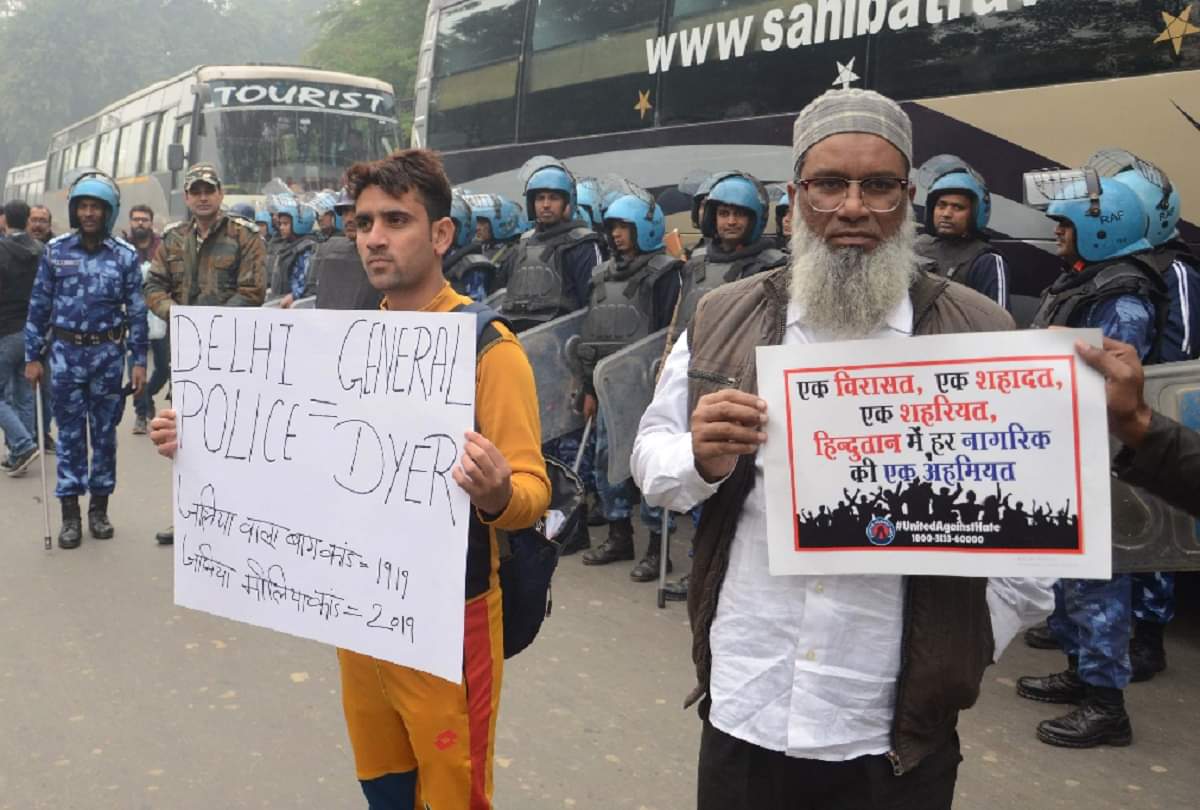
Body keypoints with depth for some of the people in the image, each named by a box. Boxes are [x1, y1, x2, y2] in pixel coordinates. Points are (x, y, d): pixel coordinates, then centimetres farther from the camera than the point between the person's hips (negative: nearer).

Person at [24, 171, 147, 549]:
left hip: (108, 353, 0)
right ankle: (70, 513, 10)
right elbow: (39, 306, 4)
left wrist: (139, 361, -3)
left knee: (104, 432, 8)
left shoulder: (125, 255, -2)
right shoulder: (56, 251, 1)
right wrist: (32, 357, 2)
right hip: (66, 352, 0)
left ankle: (99, 507, 20)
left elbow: (137, 310, 0)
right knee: (70, 433, 4)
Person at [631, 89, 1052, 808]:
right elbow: (652, 456, 7)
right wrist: (701, 459, -14)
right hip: (742, 709, 2)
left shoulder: (980, 336, -4)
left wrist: (966, 655, -4)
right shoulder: (723, 319, 2)